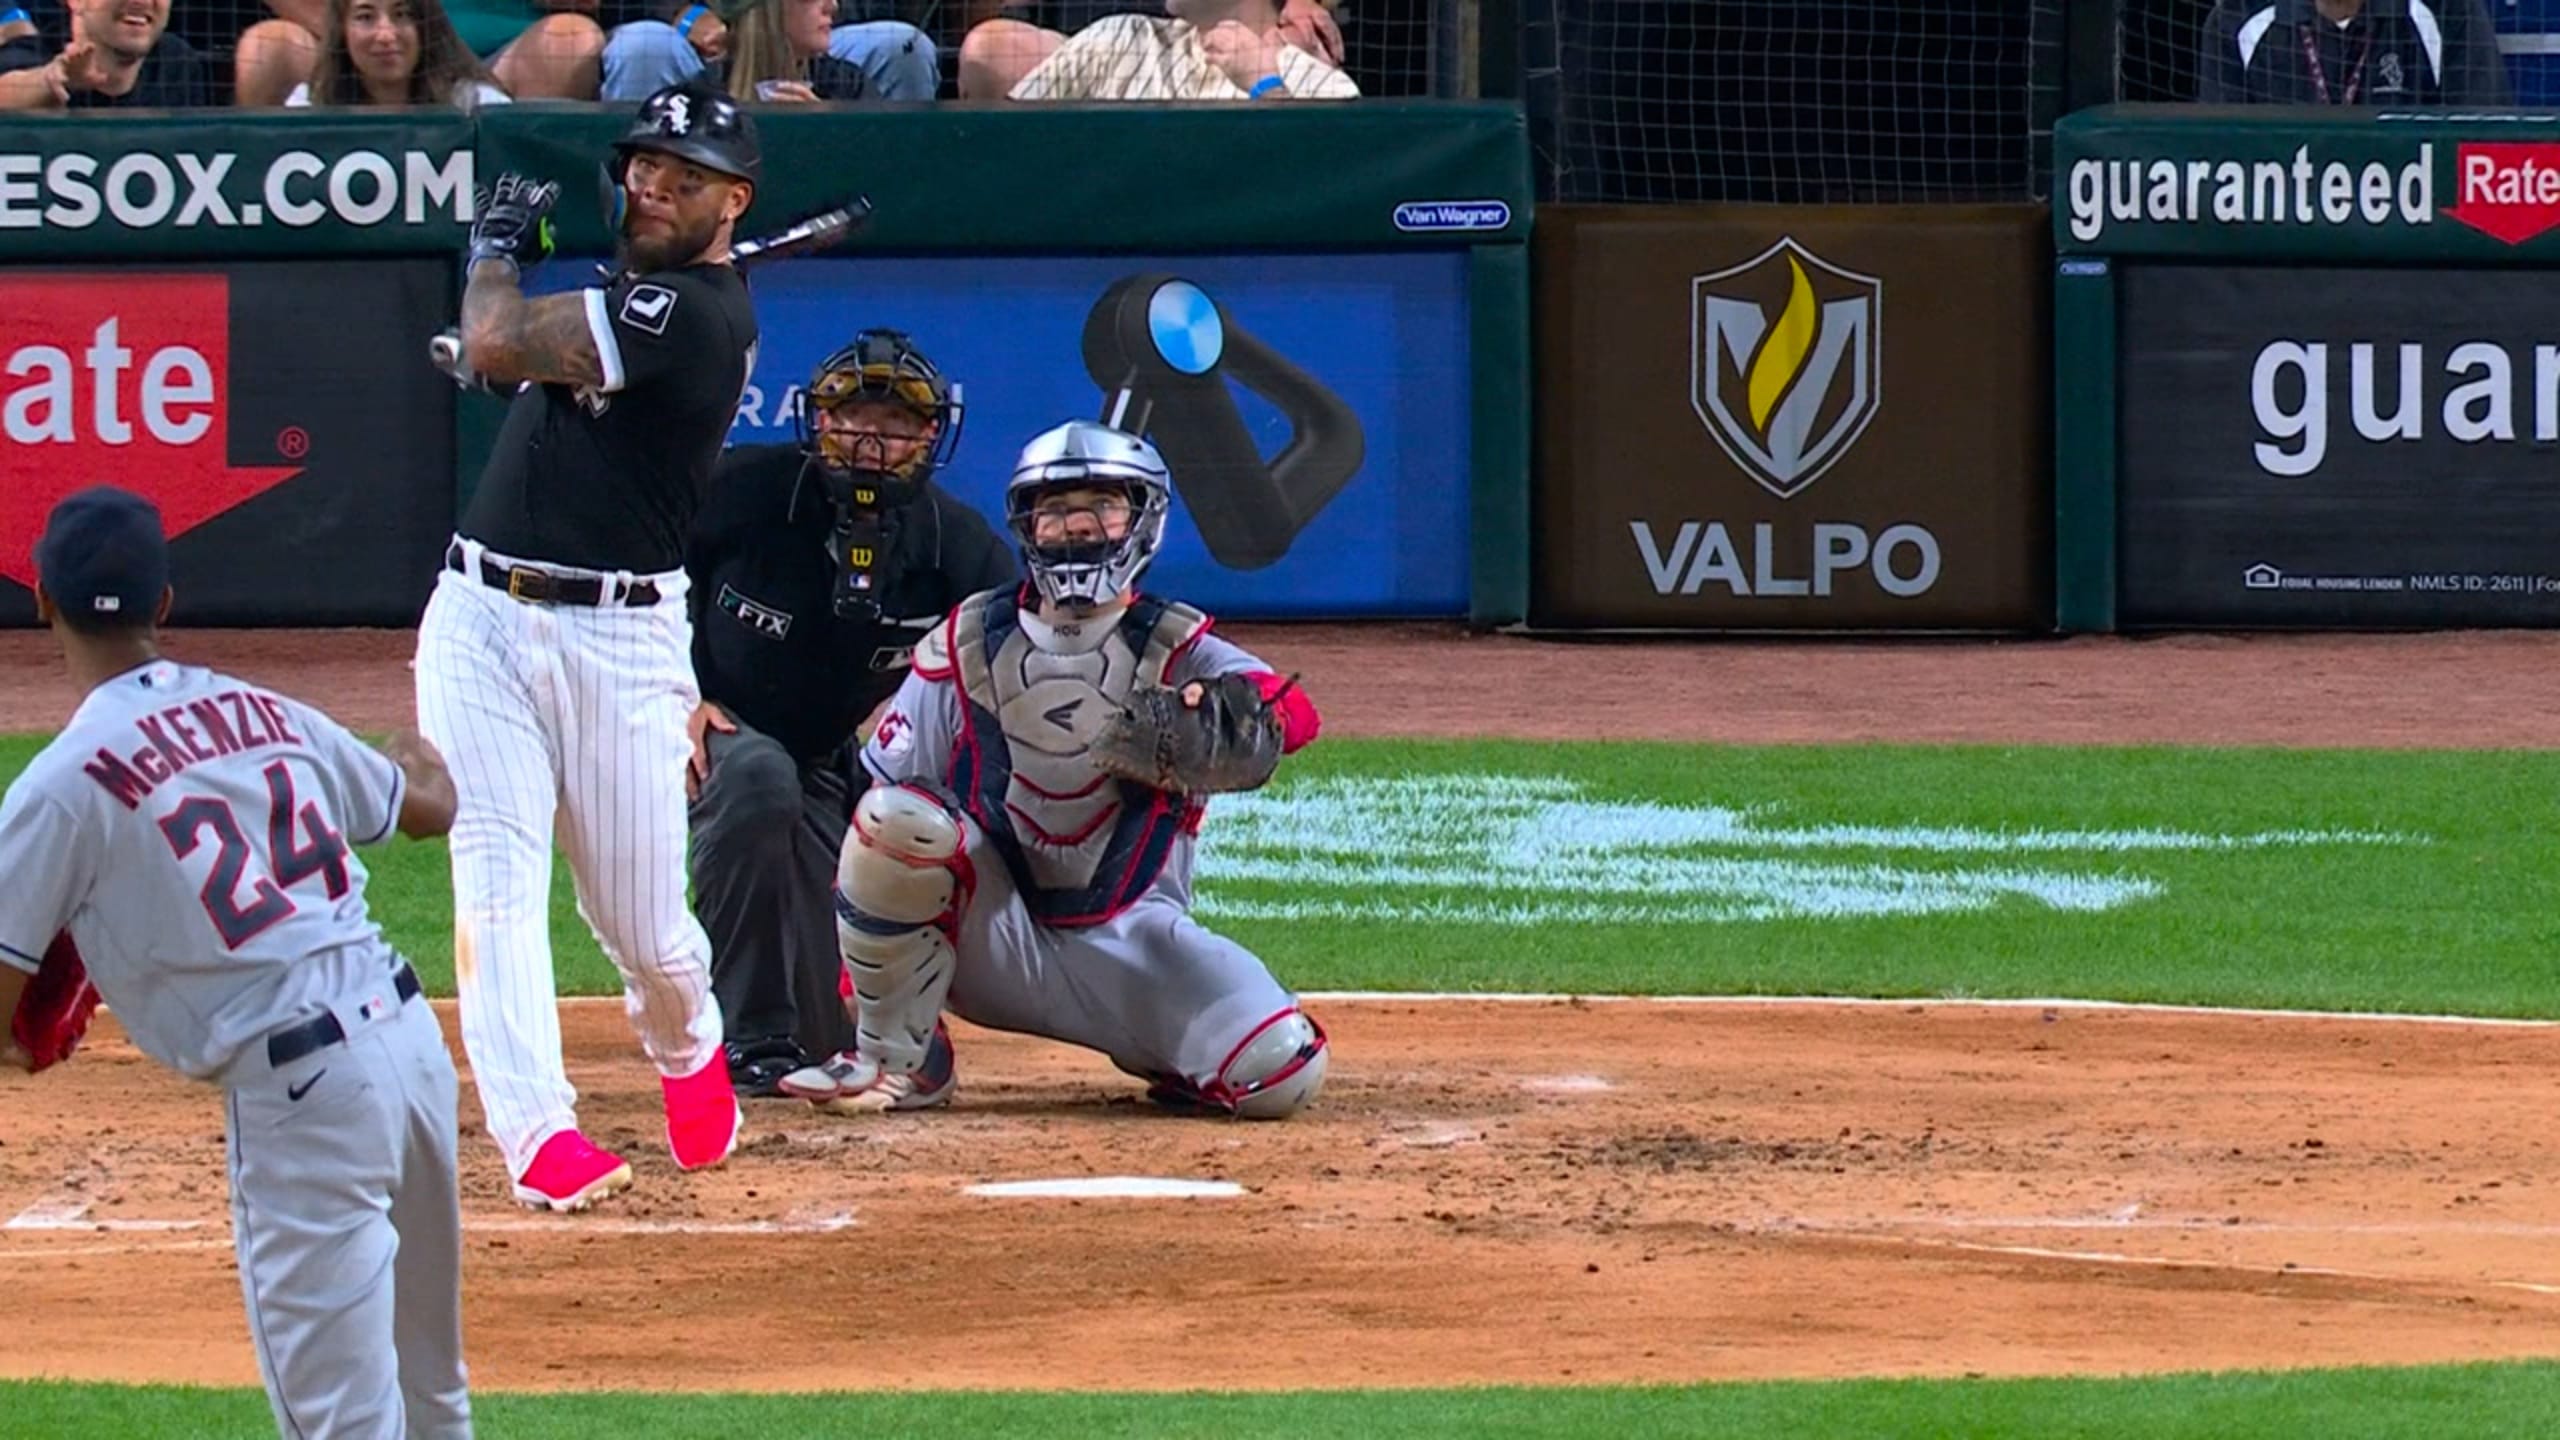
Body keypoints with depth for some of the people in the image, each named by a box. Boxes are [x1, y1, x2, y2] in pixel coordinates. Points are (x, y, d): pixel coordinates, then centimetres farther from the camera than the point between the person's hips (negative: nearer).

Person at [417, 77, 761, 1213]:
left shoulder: (694, 314, -15)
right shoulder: (630, 287, 13)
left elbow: (494, 348, -17)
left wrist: (499, 245, 1)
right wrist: (520, 246, 11)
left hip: (617, 640, -7)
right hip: (480, 618, 7)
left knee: (644, 925, 4)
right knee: (497, 882, -10)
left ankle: (686, 1052, 37)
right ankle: (538, 1130, -16)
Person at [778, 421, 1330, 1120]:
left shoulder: (1177, 652, -3)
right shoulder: (967, 646, 1)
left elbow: (1293, 713, -23)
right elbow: (882, 798, -1)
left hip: (1129, 945, 0)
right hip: (990, 940, 1)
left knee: (1281, 1075, -22)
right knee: (897, 820, -28)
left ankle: (1153, 1044, 13)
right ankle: (896, 1061, -9)